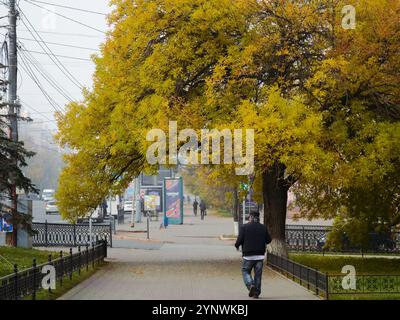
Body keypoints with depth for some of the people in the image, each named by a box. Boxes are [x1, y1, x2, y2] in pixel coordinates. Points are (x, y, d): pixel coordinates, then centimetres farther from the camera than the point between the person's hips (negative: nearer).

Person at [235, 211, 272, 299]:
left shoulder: (244, 227, -6)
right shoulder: (263, 228, 4)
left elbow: (240, 240, -10)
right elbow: (268, 240, 8)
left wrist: (237, 245, 11)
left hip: (248, 255, -3)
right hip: (260, 255, 3)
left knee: (245, 272, 9)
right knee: (258, 274, 8)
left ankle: (251, 285, -15)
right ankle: (256, 292, 7)